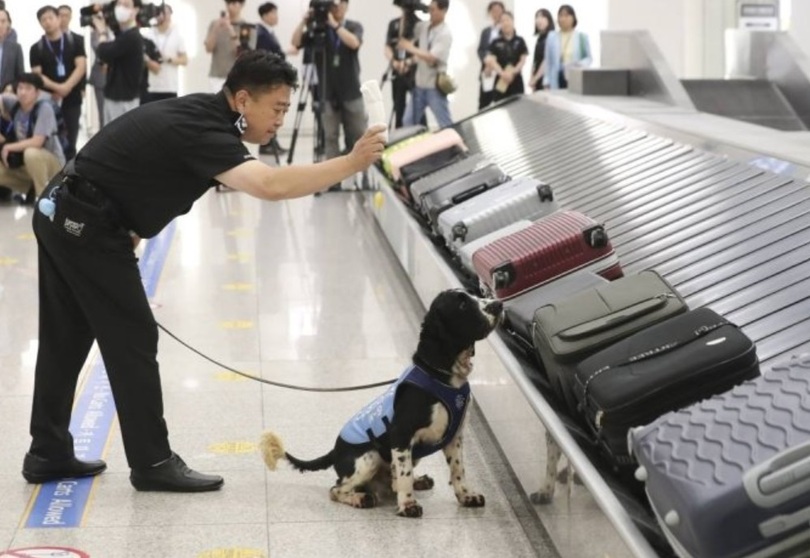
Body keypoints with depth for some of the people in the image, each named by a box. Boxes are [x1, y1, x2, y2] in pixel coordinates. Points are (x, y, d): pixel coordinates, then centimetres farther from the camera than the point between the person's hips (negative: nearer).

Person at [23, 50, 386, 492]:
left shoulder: (200, 112, 8)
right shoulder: (202, 131, -23)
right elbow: (271, 186, -39)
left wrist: (127, 232, 18)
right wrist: (351, 164, -37)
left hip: (62, 215, 10)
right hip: (87, 228, -10)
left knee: (64, 340, 15)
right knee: (132, 340, -3)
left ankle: (47, 453, 24)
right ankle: (152, 463, 5)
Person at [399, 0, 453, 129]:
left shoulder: (445, 34, -14)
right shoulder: (423, 26, 5)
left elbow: (432, 58, -23)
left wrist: (411, 48, -17)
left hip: (434, 87, -7)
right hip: (419, 84, 7)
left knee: (446, 125, -1)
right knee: (408, 122, 11)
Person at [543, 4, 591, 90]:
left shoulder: (582, 37, 6)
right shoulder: (551, 37, 10)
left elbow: (589, 58, 7)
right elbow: (548, 61, 12)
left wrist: (580, 64, -15)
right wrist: (546, 82, 6)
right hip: (557, 79, 1)